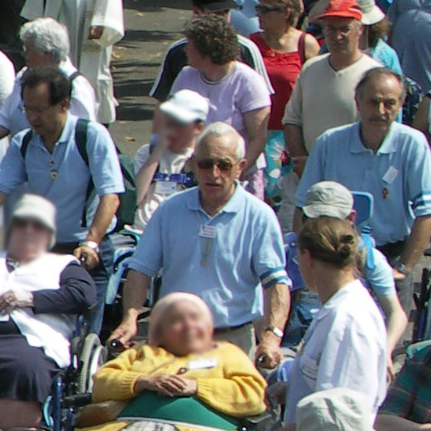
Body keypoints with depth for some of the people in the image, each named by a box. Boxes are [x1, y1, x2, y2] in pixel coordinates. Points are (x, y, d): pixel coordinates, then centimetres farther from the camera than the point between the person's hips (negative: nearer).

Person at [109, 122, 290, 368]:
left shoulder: (259, 216, -2)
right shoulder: (171, 210, 7)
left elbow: (276, 281, -9)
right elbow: (142, 269, 7)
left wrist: (272, 334, -24)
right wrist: (130, 319, -9)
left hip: (233, 340, -2)